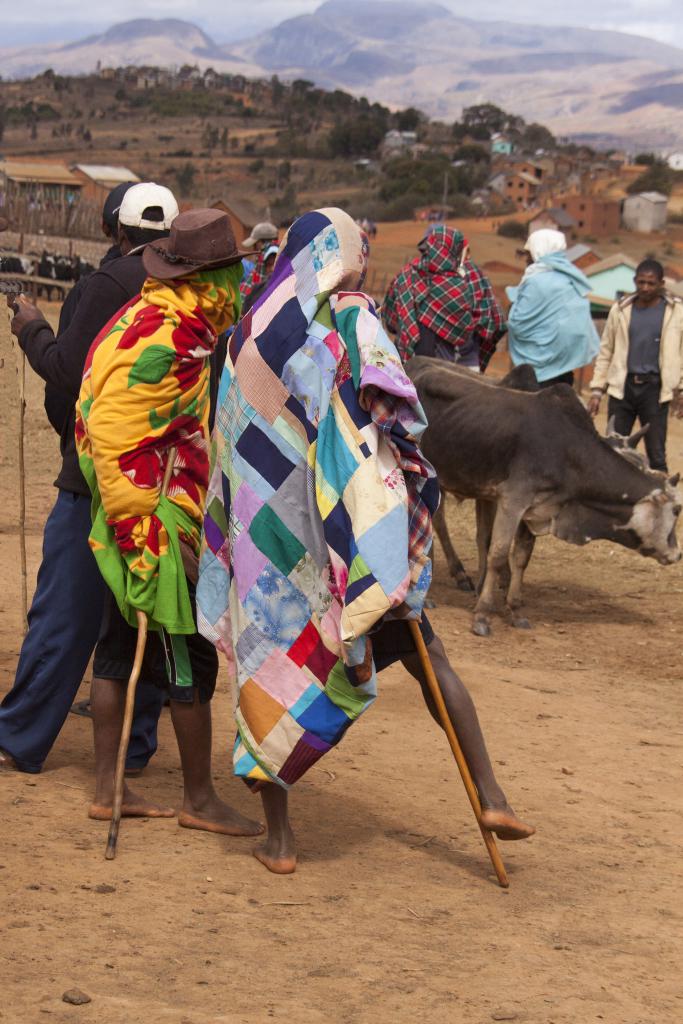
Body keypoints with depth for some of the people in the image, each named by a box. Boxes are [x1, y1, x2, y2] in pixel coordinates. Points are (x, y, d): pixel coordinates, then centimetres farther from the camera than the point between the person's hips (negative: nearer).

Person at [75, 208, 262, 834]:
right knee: (190, 661, -1)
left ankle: (107, 789, 22)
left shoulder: (154, 320, 10)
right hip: (156, 525, -10)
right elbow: (118, 447, -25)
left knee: (120, 647, 14)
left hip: (132, 525, 10)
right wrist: (153, 540, -25)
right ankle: (200, 801, 9)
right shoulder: (164, 345, -22)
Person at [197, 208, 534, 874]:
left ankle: (277, 836, 9)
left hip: (268, 532, 3)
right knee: (427, 656, 11)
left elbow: (233, 443, 13)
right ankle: (490, 796, 6)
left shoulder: (252, 331, 8)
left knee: (271, 670, 10)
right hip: (349, 533, -3)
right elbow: (386, 397, -20)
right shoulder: (351, 318, -5)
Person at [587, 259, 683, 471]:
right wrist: (596, 390, 6)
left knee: (656, 455, -1)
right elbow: (606, 352, 11)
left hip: (654, 389, -2)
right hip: (622, 387, 2)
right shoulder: (620, 310, 6)